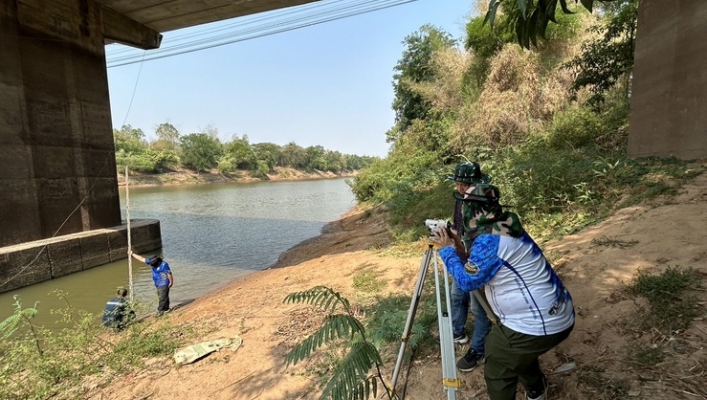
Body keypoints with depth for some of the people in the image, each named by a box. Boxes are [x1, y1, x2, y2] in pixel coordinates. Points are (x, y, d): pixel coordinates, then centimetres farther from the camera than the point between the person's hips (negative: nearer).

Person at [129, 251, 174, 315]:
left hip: (164, 284, -8)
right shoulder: (152, 262, 1)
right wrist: (132, 254, 10)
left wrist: (171, 282, -13)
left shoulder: (164, 265, -20)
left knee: (162, 298, -5)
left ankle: (160, 311, -1)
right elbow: (142, 259, 8)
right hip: (158, 284, 8)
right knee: (162, 297, 14)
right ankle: (166, 309, 22)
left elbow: (169, 274, -17)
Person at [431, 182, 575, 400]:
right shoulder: (508, 227, 3)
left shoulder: (489, 240, -26)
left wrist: (447, 250, -6)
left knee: (497, 373, 9)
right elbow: (480, 264, 15)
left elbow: (467, 281, -14)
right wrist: (459, 245, 7)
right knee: (519, 354, 34)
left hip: (536, 325, -10)